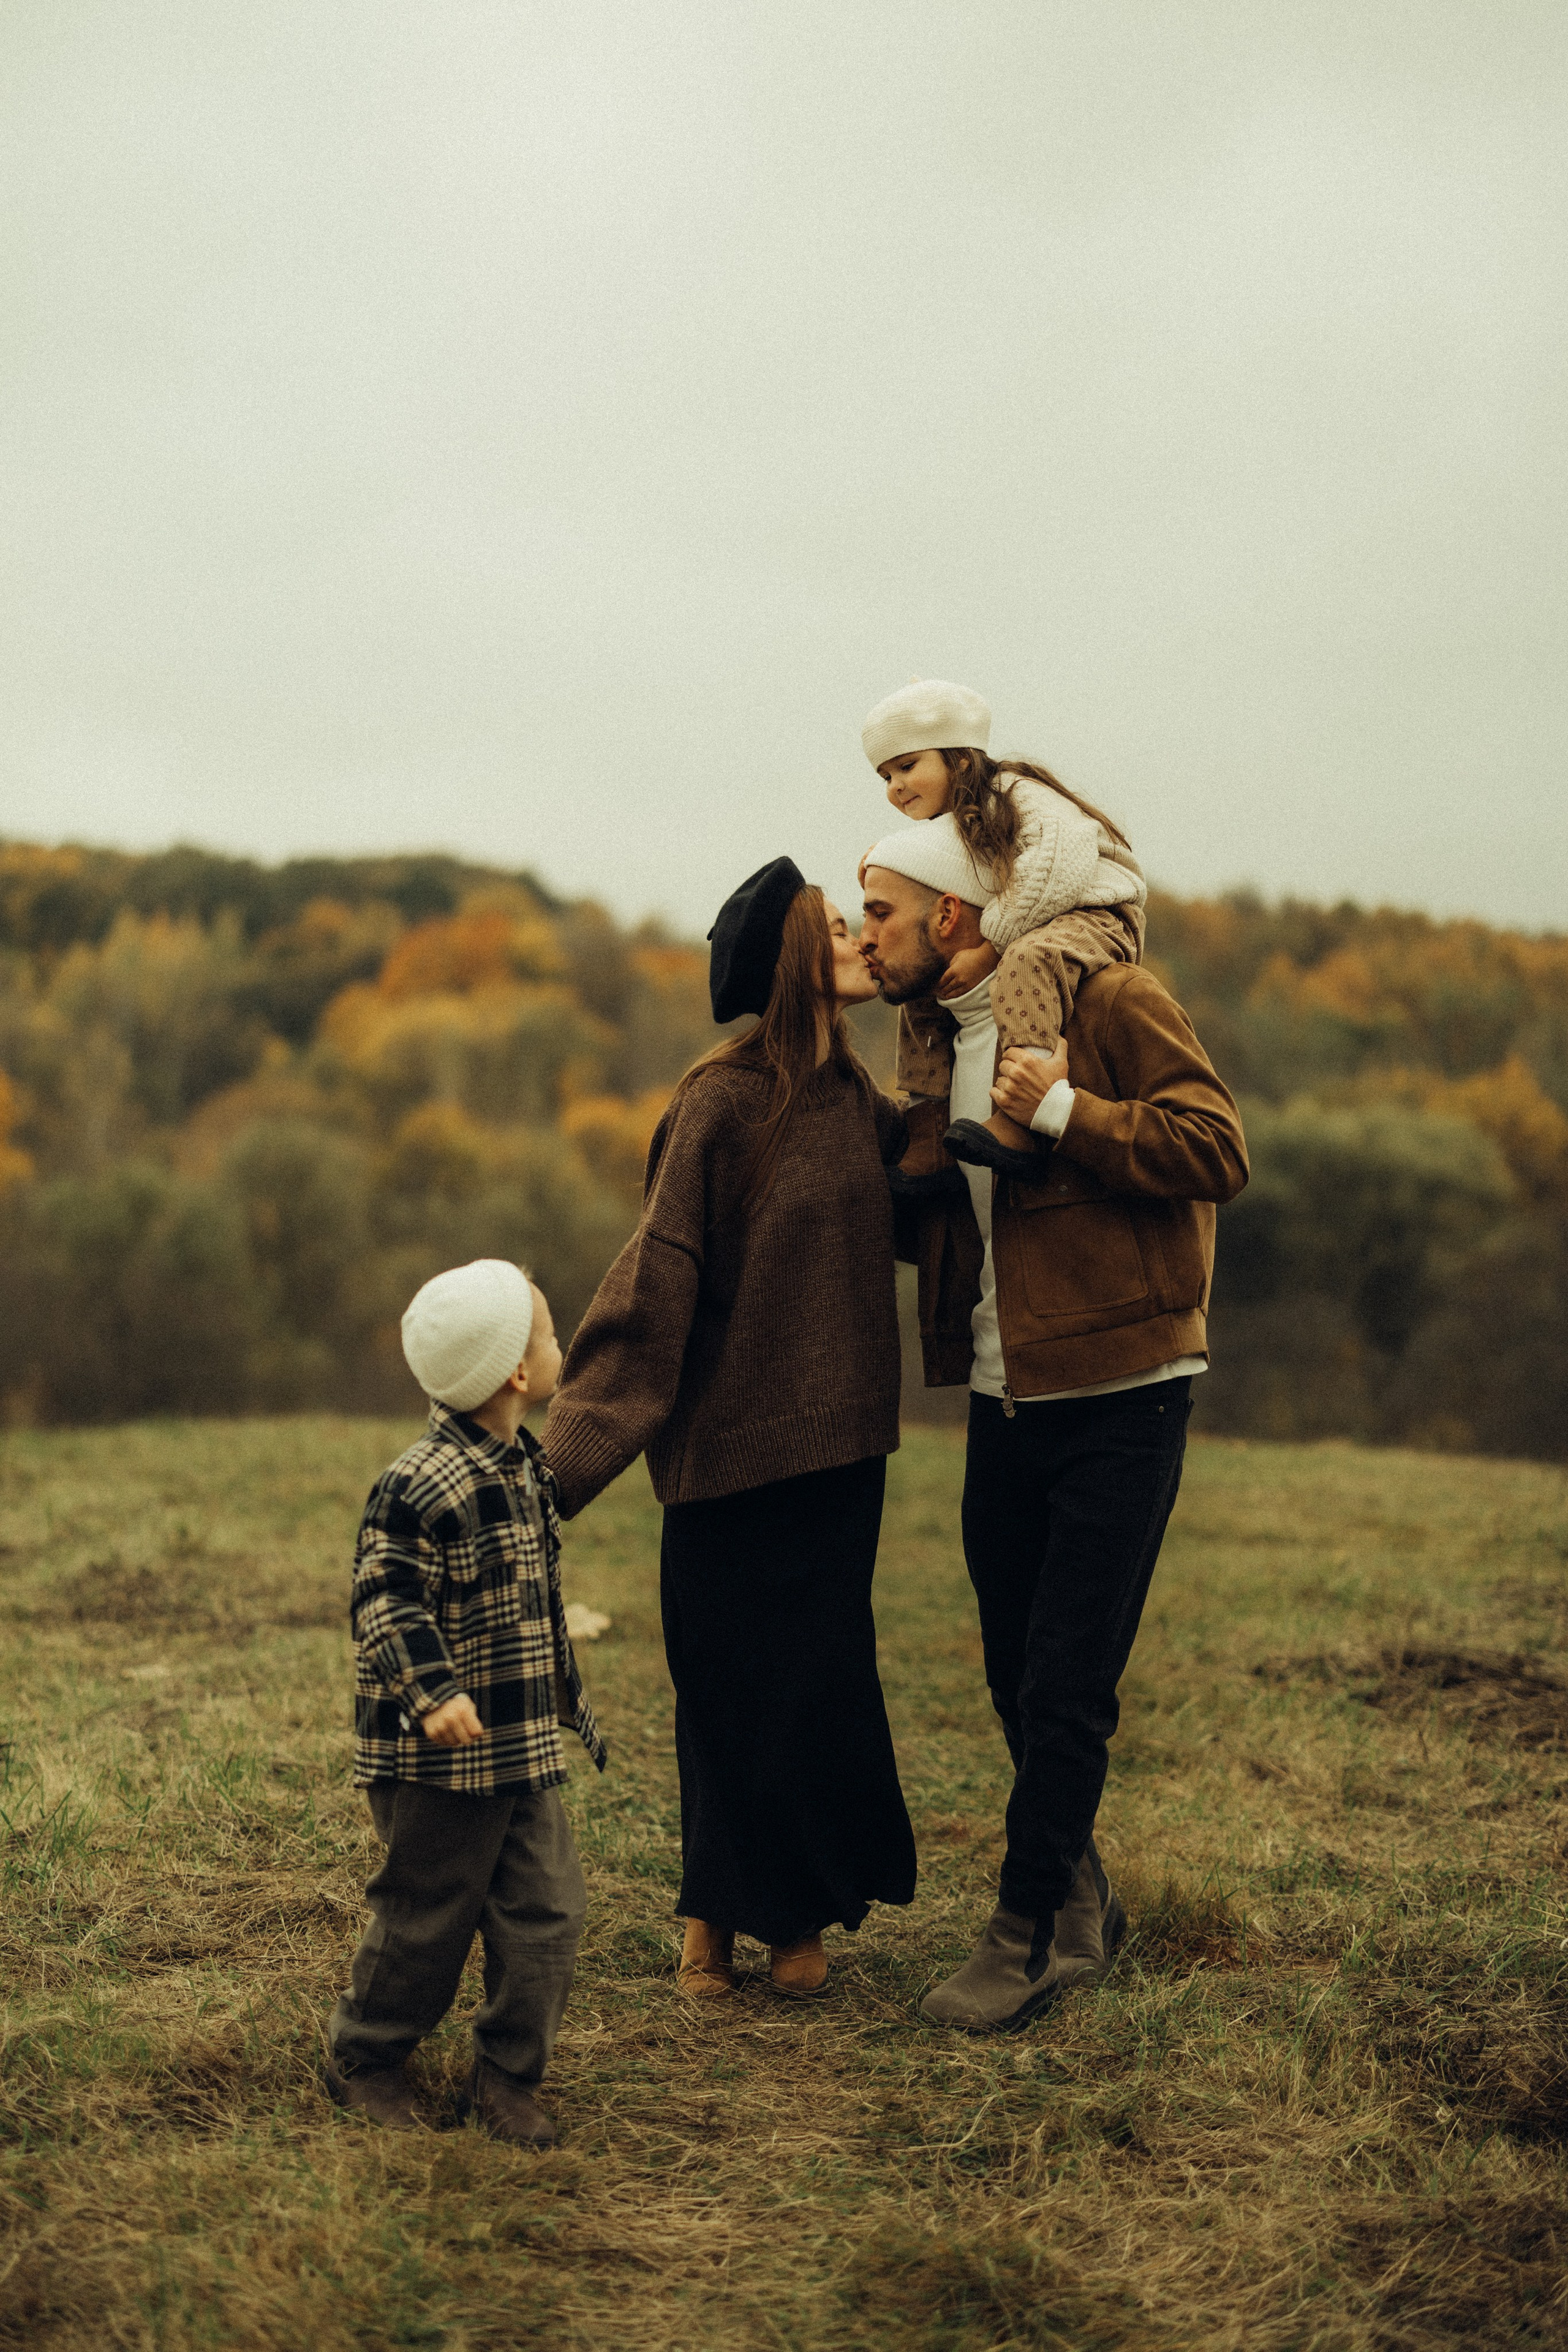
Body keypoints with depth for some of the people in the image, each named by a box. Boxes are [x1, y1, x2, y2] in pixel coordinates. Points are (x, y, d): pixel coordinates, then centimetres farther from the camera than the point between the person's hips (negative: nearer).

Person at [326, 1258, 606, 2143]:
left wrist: (568, 1703, 26)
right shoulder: (418, 1487, -20)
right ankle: (368, 2059, 28)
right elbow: (388, 1604, -21)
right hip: (439, 1762, -8)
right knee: (429, 1916, 6)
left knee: (549, 1911, 5)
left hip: (526, 1750, 8)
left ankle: (508, 2076, 20)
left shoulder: (529, 1468, 8)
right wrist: (433, 1693, -33)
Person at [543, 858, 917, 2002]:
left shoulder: (851, 1092, 7)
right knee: (734, 1682, 5)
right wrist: (569, 1446, -22)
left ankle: (790, 1910, 23)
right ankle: (727, 1909, 22)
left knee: (819, 1678, 9)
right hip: (732, 1437, -6)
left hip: (832, 1439, 6)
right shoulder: (722, 1100, -13)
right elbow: (659, 1272, -17)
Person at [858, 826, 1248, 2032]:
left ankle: (1027, 1933, 12)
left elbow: (1219, 1149, -17)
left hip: (1119, 1404, -7)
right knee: (1018, 1681, 14)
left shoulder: (1110, 1003, -9)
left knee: (1066, 1692, -3)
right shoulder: (943, 1047, 14)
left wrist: (1066, 1112, -23)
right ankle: (1080, 1901, 33)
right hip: (1004, 1409, 7)